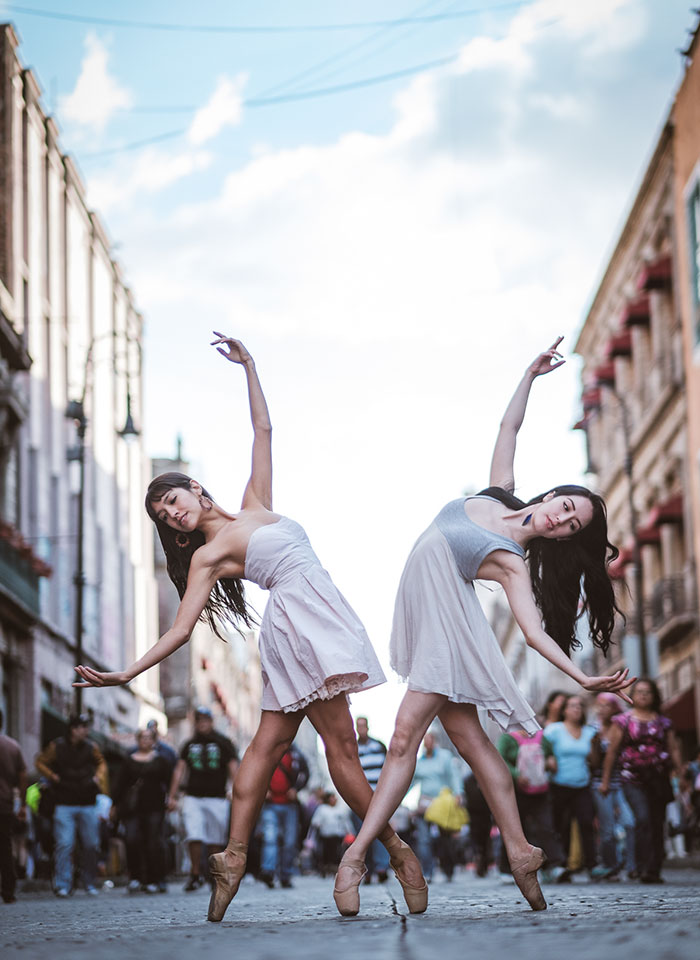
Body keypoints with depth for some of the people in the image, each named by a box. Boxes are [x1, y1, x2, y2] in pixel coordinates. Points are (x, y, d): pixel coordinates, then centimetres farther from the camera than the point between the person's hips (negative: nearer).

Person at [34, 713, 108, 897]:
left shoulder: (91, 748, 6)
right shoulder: (56, 747, -2)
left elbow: (101, 763, 23)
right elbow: (40, 762, 9)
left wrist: (98, 777, 5)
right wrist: (53, 777, -4)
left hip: (88, 804, 3)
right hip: (65, 804, -3)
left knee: (91, 845, 4)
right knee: (64, 844, -11)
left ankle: (90, 884, 18)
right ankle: (63, 885, -7)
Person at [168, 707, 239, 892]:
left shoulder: (223, 743, 4)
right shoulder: (189, 745, 14)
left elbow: (233, 769, 0)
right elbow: (179, 770, 14)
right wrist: (172, 796, 7)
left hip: (217, 798, -2)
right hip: (192, 798, 2)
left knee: (215, 841, 2)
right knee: (194, 837, -11)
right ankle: (195, 875, -3)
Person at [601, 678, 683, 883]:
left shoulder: (663, 722, 13)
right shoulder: (623, 720, 6)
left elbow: (674, 749, 14)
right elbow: (612, 750, 7)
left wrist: (680, 775, 5)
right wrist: (605, 780, 5)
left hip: (658, 779, 3)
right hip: (633, 779, -3)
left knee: (657, 824, 3)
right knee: (642, 819, -20)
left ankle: (655, 870, 11)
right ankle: (644, 868, -21)